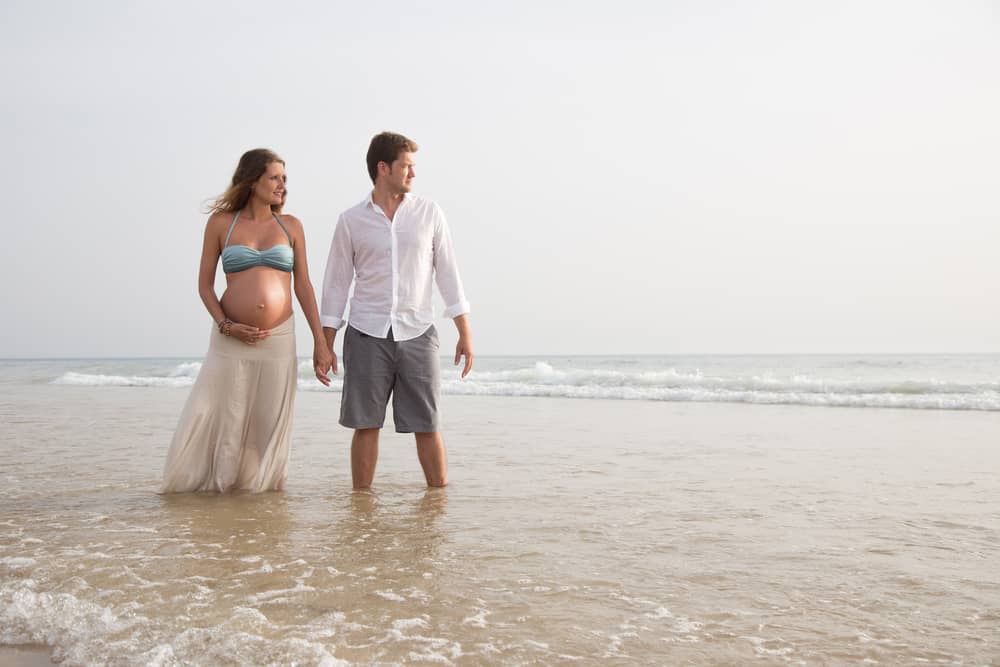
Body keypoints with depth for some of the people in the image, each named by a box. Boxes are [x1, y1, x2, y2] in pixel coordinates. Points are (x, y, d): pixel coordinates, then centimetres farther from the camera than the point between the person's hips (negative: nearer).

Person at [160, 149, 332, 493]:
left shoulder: (290, 226, 9)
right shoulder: (221, 223, 4)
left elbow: (303, 286, 9)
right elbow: (205, 284, 6)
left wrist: (320, 341, 4)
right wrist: (225, 325, -9)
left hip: (279, 339, 2)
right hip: (231, 340, -1)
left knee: (270, 424, 5)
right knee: (211, 418, 0)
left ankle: (260, 485, 21)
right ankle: (209, 484, 17)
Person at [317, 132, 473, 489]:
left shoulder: (429, 212, 6)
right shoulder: (351, 221, 4)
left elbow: (447, 272, 6)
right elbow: (336, 283, 7)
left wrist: (464, 332, 1)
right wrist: (325, 346, 4)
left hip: (417, 334, 1)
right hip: (366, 336, 0)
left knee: (427, 426, 2)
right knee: (365, 425, 3)